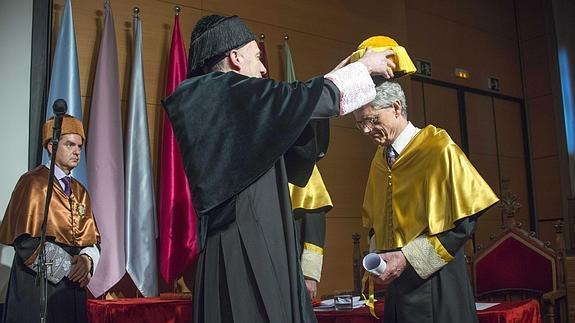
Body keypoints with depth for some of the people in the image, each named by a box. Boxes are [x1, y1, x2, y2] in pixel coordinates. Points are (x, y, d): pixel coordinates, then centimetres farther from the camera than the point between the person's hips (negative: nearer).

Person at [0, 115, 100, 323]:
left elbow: (92, 238, 10)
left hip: (72, 286, 6)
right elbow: (25, 240, -14)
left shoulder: (80, 192, 13)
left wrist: (87, 259, -11)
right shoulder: (33, 183, -6)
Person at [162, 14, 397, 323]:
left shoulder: (210, 103, 17)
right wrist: (363, 67, 8)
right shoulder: (225, 91, -10)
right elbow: (304, 98, -7)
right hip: (246, 246, -9)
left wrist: (332, 78, 29)